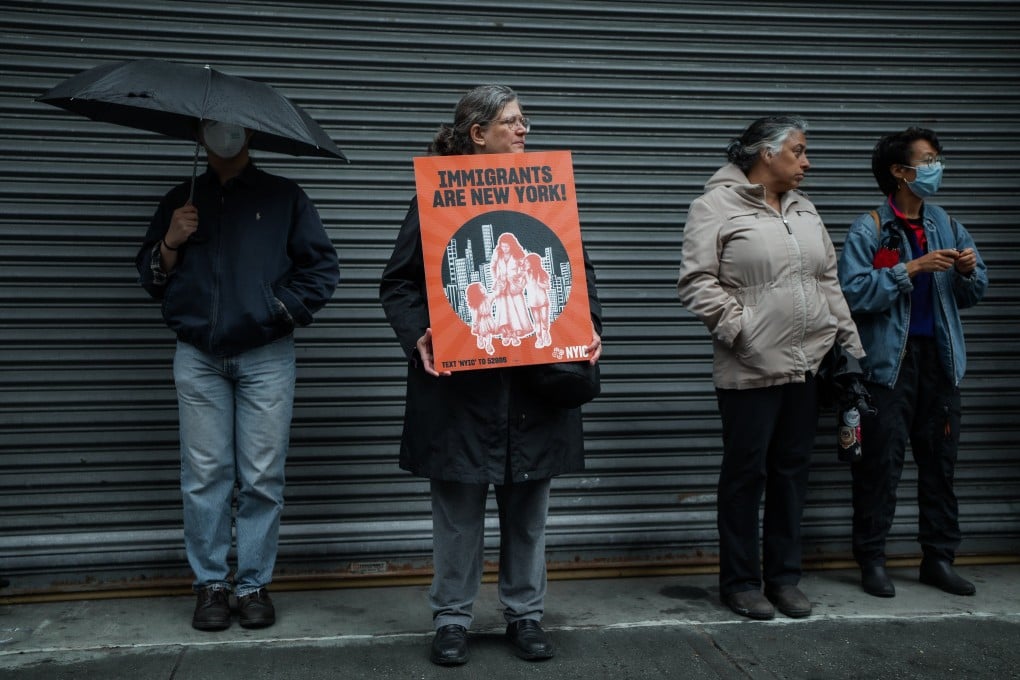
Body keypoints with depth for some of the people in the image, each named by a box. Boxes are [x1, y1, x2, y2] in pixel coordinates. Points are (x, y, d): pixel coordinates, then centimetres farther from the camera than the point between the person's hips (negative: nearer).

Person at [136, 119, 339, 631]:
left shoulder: (284, 197, 10)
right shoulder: (180, 201, 17)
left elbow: (322, 266, 5)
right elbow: (151, 279, 16)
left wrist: (285, 309, -4)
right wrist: (170, 244, -2)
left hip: (266, 356, -2)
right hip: (197, 358, 2)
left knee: (263, 478, -1)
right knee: (204, 477, 2)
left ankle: (254, 584, 9)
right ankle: (210, 584, 12)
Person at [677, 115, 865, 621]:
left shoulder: (803, 209, 17)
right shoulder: (717, 206, -6)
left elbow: (829, 283, 18)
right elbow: (696, 281, -13)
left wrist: (850, 342, 12)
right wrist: (740, 328, -17)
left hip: (809, 366, 7)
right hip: (751, 369, -7)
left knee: (792, 472, 12)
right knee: (746, 474, 3)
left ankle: (784, 577, 25)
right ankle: (740, 582, 17)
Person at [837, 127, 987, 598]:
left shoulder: (945, 224, 11)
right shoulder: (869, 229, -6)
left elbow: (972, 295, 16)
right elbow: (853, 292, -19)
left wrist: (969, 271, -5)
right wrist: (911, 269, -20)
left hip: (939, 356, 6)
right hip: (890, 360, -5)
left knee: (941, 461, 10)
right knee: (881, 462, -1)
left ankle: (939, 559, 21)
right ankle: (872, 560, 10)